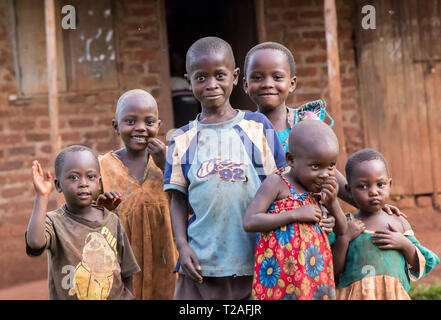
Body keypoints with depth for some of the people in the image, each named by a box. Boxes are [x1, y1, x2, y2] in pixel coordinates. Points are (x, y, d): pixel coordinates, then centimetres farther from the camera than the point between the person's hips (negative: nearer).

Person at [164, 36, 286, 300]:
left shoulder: (257, 127, 4)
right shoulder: (182, 140, 7)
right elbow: (179, 198, 8)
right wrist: (182, 245, -5)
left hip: (253, 261, -1)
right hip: (201, 261, 1)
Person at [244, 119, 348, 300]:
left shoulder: (323, 189, 13)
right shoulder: (277, 183, -6)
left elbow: (341, 231, 16)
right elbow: (249, 222, -16)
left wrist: (332, 202, -3)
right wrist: (296, 214, -18)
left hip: (316, 271, 6)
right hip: (280, 272, -6)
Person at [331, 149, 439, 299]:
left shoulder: (400, 223, 7)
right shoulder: (344, 226, 0)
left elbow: (419, 269, 11)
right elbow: (332, 273, -2)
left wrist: (406, 245, -5)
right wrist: (344, 239, -12)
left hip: (394, 294, 2)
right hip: (356, 295, -2)